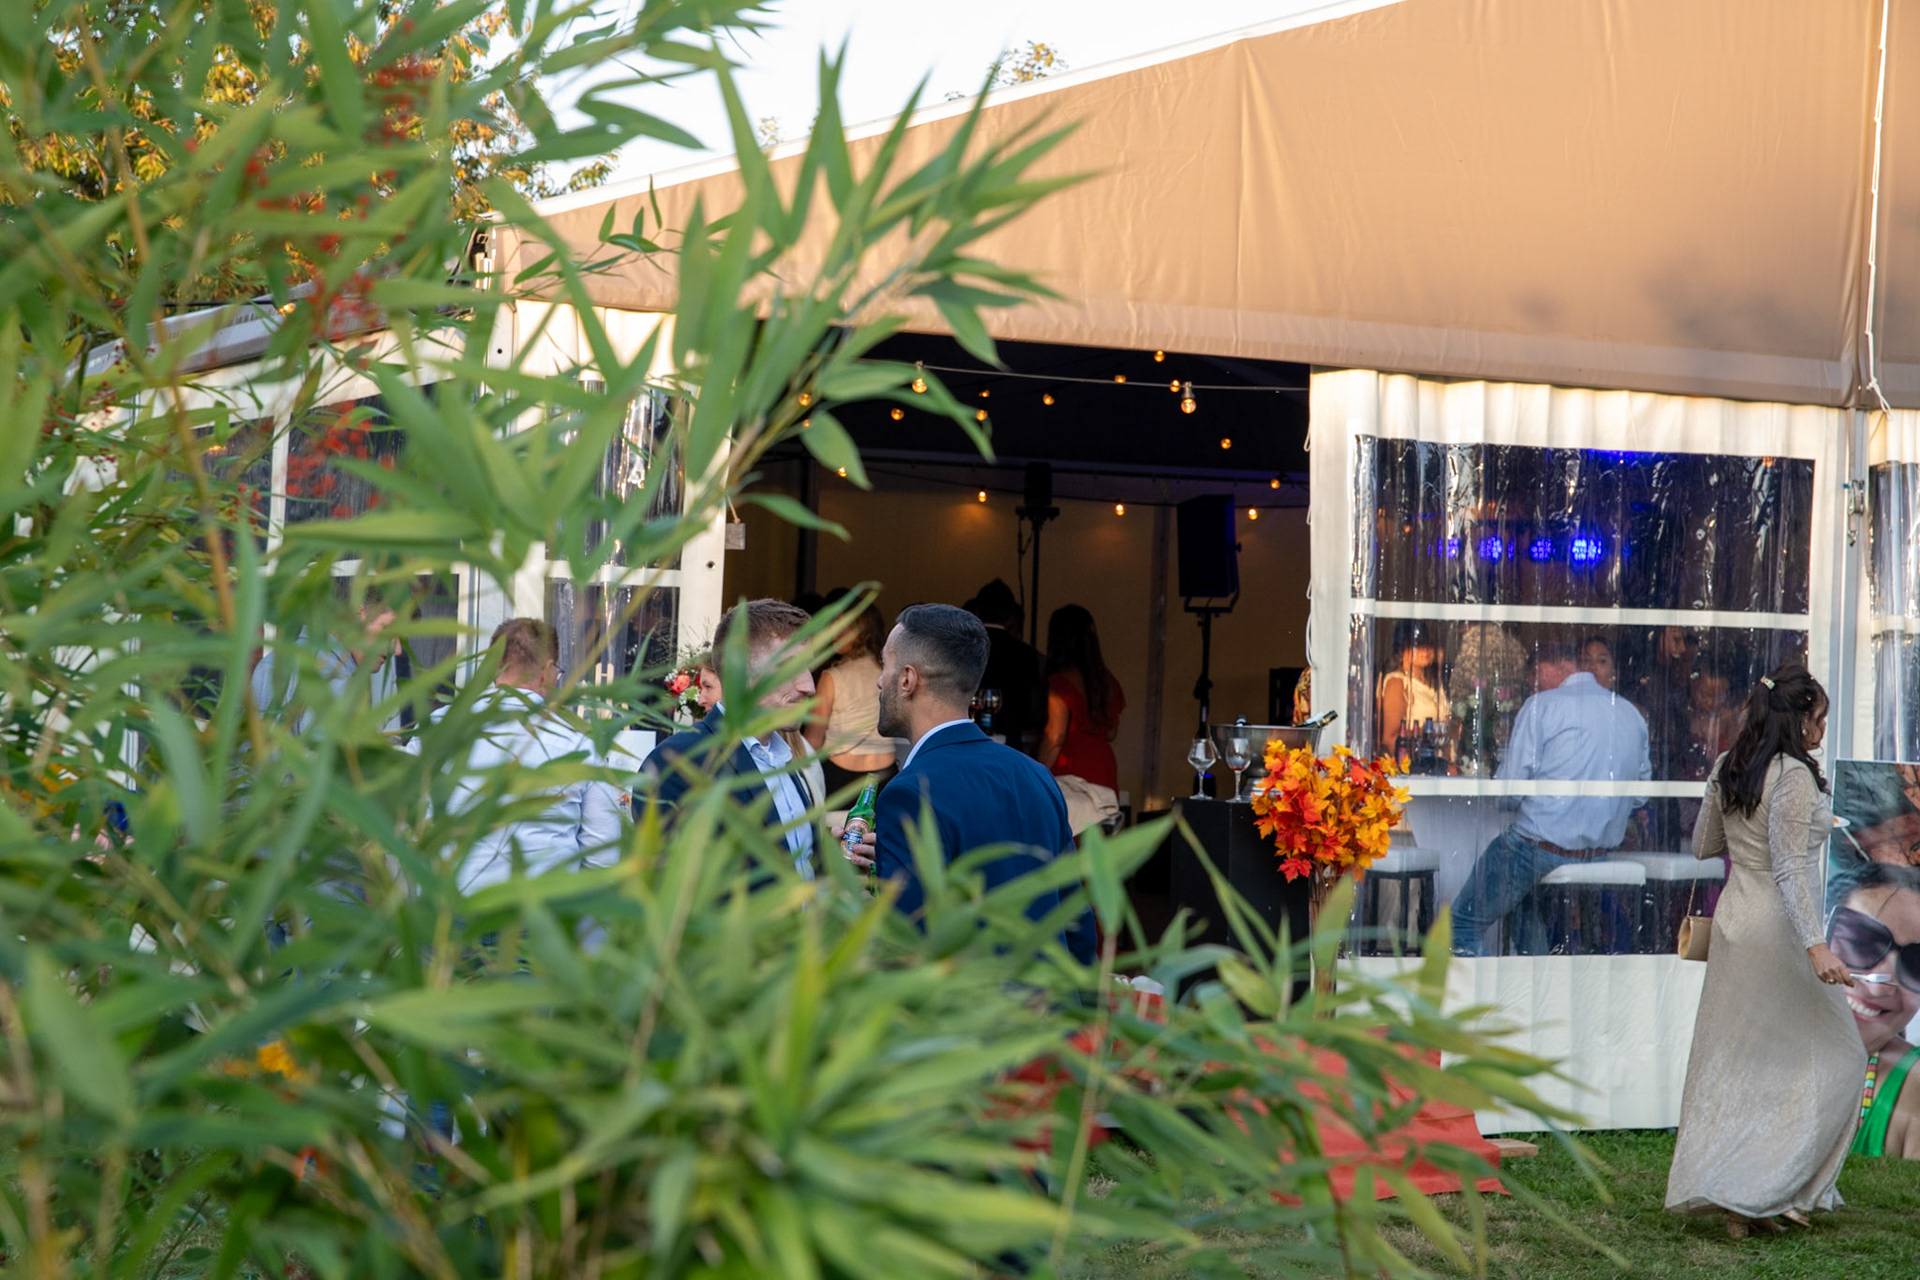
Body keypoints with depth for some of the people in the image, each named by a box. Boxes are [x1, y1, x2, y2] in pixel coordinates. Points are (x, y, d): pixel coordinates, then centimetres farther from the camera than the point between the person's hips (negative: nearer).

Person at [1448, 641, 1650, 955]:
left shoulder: (1542, 705, -8)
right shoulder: (1632, 714, 8)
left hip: (1540, 848, -7)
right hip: (1602, 853, 7)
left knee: (1465, 924, 4)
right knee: (1533, 909, 33)